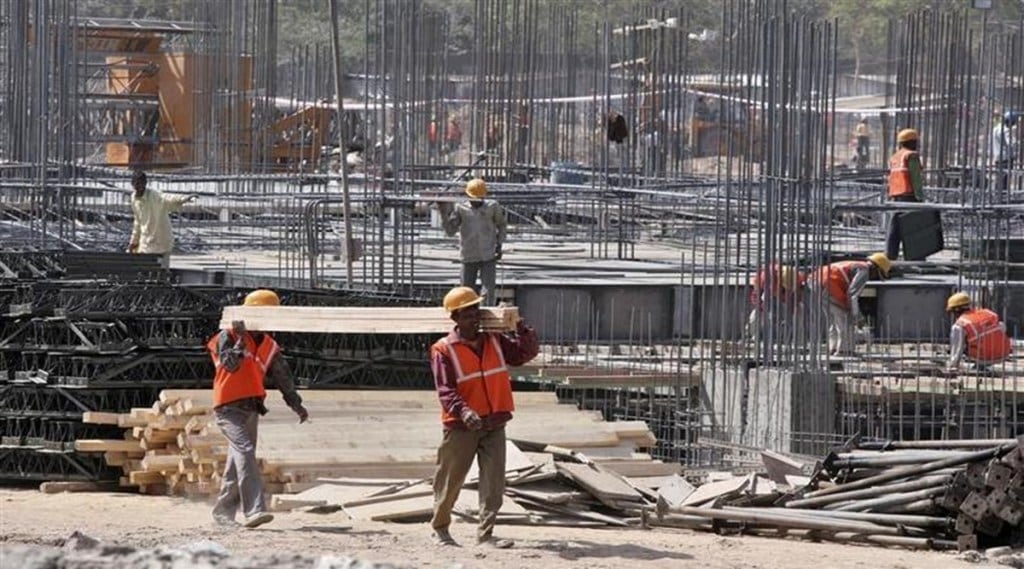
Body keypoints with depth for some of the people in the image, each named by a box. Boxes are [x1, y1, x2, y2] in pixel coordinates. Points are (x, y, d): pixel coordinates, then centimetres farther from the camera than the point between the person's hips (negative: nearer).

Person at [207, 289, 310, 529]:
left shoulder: (269, 346, 13)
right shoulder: (228, 337, -6)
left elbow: (282, 378, 19)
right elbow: (230, 364, -21)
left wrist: (296, 404, 18)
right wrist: (240, 340, -26)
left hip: (251, 409, 7)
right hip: (229, 407, -7)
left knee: (238, 460, 11)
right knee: (245, 451, -22)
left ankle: (223, 511, 22)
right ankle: (254, 509, -31)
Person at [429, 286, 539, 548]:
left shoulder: (495, 341, 8)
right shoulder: (444, 350, -9)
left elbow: (527, 352, 12)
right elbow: (445, 390, -17)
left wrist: (520, 327, -6)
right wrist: (463, 411, -34)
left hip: (494, 424, 4)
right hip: (461, 426, -4)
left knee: (494, 481, -4)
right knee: (451, 480, 7)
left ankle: (485, 533, -1)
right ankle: (440, 528, 25)